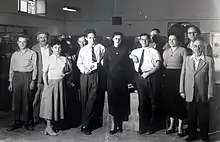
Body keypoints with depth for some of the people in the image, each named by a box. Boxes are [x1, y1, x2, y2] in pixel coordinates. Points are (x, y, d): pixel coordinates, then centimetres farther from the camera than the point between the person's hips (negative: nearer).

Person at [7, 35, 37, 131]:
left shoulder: (32, 53, 6)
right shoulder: (14, 54, 15)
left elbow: (34, 68, 3)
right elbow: (11, 68, 16)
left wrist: (33, 81, -5)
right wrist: (10, 82, 11)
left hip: (27, 77, -3)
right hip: (16, 77, 3)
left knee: (27, 100, -3)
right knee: (16, 100, 0)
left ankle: (27, 122, 6)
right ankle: (16, 122, 7)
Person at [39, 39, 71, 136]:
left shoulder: (64, 59, 8)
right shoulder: (49, 59, -1)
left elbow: (69, 70, 17)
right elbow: (44, 72, -3)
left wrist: (65, 74, -3)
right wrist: (46, 84, -12)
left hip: (60, 83, 4)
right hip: (51, 82, -4)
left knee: (59, 102, 5)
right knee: (49, 103, -5)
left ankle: (50, 125, 16)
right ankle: (49, 127, 0)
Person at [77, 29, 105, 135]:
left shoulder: (100, 48, 6)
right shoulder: (83, 50, 11)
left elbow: (103, 61, -1)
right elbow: (79, 63, 7)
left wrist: (94, 66, -13)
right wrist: (84, 69, -11)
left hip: (96, 75, -2)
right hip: (85, 75, 2)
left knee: (93, 99, -6)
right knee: (84, 100, 3)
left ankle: (85, 124, 5)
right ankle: (86, 122, 13)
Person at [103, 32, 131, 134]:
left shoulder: (124, 51, 7)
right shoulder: (108, 50, 8)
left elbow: (127, 65, 5)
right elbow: (105, 64, 6)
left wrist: (125, 74, -4)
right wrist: (109, 73, -3)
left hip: (122, 78, 0)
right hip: (111, 78, 0)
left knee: (121, 100, 1)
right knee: (112, 99, -1)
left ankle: (117, 124, 10)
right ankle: (115, 124, 3)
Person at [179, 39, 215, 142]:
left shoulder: (209, 60, 0)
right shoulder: (187, 59, 9)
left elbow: (211, 78, -2)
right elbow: (183, 75, 8)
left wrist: (210, 93, -6)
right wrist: (182, 90, 3)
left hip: (203, 94, -2)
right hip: (190, 94, 2)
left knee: (203, 117, 7)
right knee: (191, 116, 9)